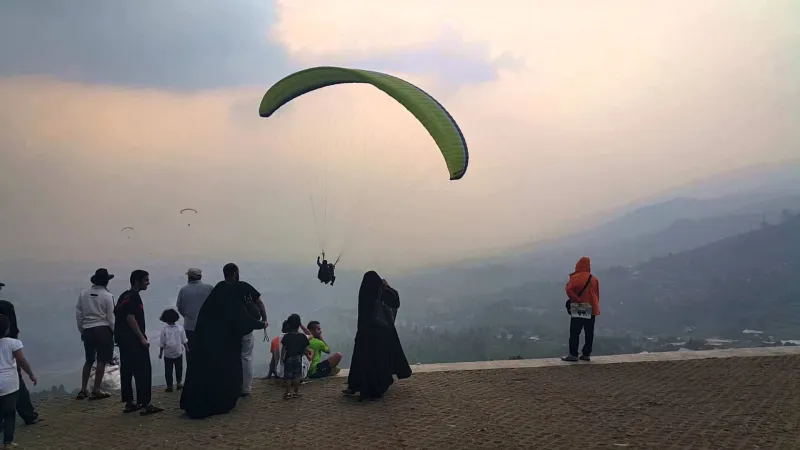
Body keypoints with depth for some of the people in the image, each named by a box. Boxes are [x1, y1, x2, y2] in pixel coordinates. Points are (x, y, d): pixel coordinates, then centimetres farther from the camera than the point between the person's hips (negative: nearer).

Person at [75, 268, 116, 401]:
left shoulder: (83, 293, 4)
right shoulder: (107, 296, -8)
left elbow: (78, 314, 7)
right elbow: (111, 317, -7)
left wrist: (81, 330, 16)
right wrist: (115, 332, 4)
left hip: (88, 330, 5)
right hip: (103, 330, -5)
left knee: (89, 360, 16)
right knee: (101, 361, 2)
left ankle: (83, 390, 18)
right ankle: (96, 390, 2)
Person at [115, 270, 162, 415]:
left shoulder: (125, 296, 16)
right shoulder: (134, 297, -14)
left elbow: (117, 314, 20)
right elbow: (130, 318, -22)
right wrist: (142, 338, -21)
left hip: (123, 339, 10)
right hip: (133, 340, -10)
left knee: (127, 371, 11)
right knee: (143, 372, -8)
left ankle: (129, 403, 17)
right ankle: (145, 404, -9)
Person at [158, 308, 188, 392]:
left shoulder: (164, 330, -12)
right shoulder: (180, 328, -7)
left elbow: (162, 344, -6)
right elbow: (184, 341, 0)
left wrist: (160, 353, 6)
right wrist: (187, 349, 14)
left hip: (167, 354, -2)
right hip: (178, 353, 2)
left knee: (168, 370, 8)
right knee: (179, 369, 17)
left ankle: (169, 386, 11)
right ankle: (179, 383, 25)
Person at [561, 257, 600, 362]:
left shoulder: (575, 278, -8)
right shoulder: (594, 279, 6)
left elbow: (568, 290, -23)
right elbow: (597, 295, 10)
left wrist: (577, 299, -14)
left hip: (578, 310, -4)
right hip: (591, 309, 4)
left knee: (574, 333, -2)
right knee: (589, 333, 10)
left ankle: (573, 354, -6)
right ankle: (586, 354, 12)